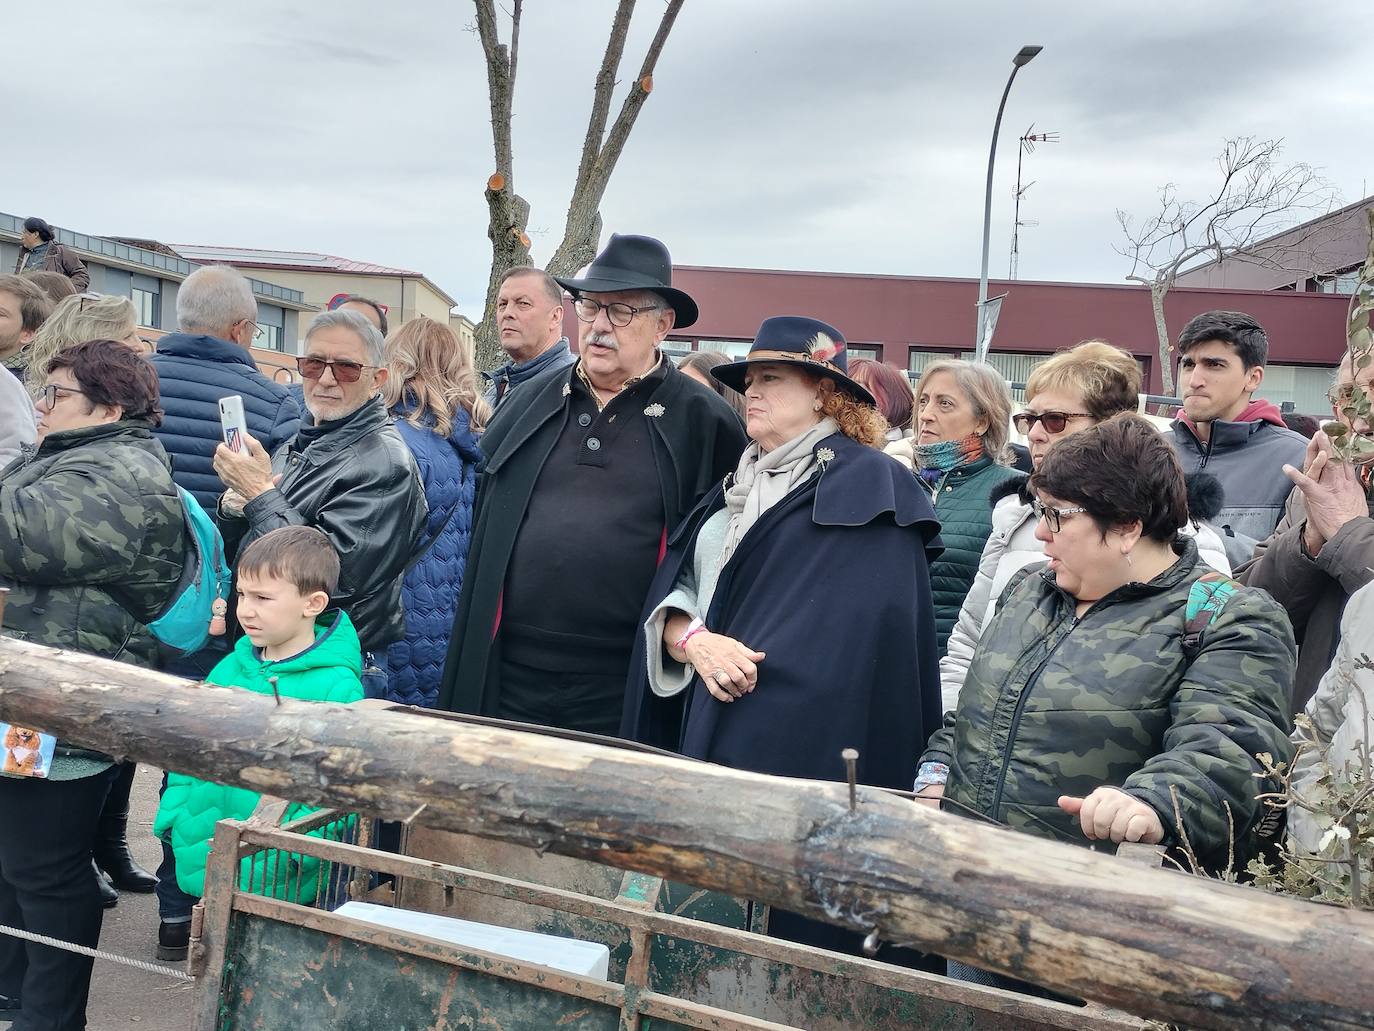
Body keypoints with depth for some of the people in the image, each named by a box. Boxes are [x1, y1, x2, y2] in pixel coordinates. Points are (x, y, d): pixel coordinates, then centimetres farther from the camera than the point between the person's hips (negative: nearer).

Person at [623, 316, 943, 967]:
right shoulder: (738, 490, 17)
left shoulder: (866, 487, -7)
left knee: (780, 929, -2)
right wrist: (695, 640, -12)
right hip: (708, 739, 7)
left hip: (797, 746, -7)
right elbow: (670, 593, 9)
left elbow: (848, 646, -16)